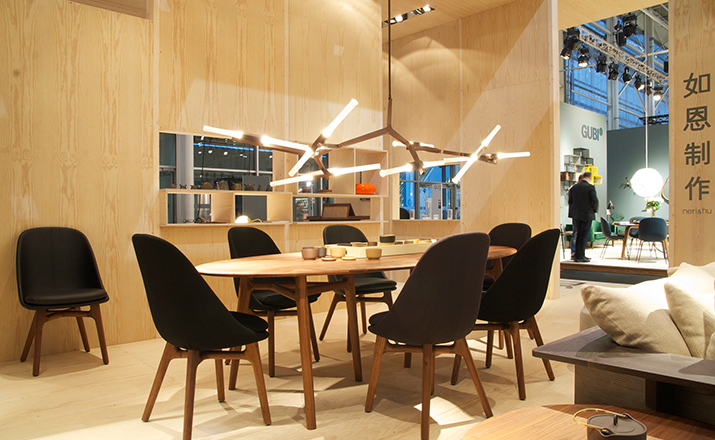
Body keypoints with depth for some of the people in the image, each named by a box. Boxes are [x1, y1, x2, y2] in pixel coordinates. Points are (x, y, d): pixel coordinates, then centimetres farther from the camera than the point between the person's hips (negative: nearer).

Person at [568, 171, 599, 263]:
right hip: (587, 214, -5)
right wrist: (594, 210, 4)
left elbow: (570, 201, 7)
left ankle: (577, 255, 15)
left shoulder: (574, 187, 4)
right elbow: (595, 201, -13)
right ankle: (581, 256, 1)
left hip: (576, 215, 5)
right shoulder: (590, 187, -11)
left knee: (578, 234, 13)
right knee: (584, 235, 1)